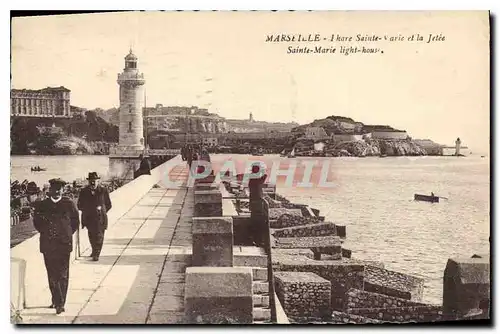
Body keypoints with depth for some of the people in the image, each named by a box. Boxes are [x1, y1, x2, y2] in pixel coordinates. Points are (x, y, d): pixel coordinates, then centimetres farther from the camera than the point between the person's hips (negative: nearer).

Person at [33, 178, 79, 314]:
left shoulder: (69, 204, 1)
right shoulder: (41, 205, 3)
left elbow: (75, 222, 9)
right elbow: (36, 222, 14)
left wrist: (67, 234, 5)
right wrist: (46, 233, 6)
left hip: (64, 244, -1)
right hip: (47, 245, 1)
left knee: (63, 275, -1)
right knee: (52, 275, 3)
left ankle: (60, 303, 4)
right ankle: (57, 301, 13)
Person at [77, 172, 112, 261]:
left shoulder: (103, 191, -1)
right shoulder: (83, 192, 4)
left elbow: (108, 205, 6)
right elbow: (80, 205, 9)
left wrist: (102, 210, -6)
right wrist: (87, 210, -5)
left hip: (100, 218, -2)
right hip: (88, 218, 2)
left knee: (99, 236, -5)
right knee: (91, 236, 14)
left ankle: (96, 254, 0)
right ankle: (94, 251, 34)